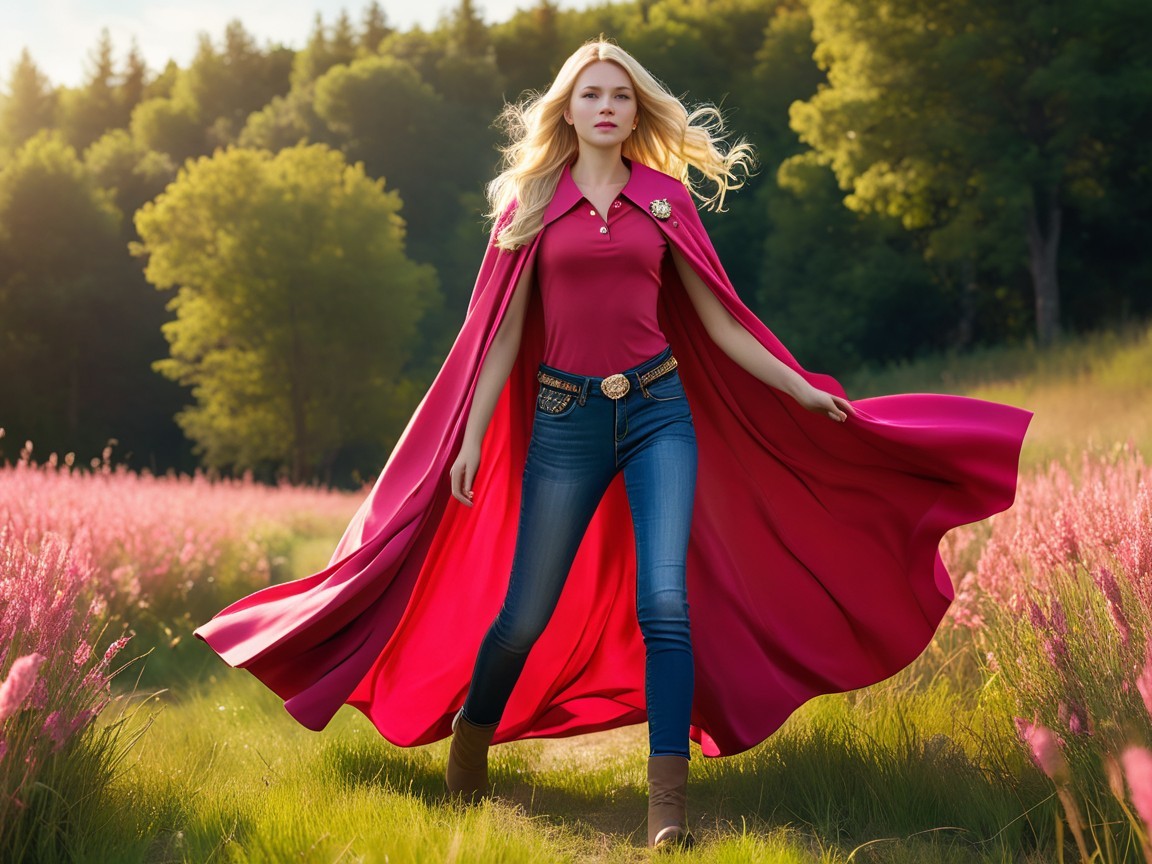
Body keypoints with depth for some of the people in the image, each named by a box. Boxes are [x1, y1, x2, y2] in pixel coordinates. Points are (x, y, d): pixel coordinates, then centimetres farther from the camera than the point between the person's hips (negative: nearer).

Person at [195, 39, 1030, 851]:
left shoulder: (665, 198, 7)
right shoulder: (531, 203, 6)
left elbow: (718, 321, 9)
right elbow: (502, 331, 5)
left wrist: (803, 389, 5)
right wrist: (471, 439, -1)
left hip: (658, 411, 0)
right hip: (565, 421, 0)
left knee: (663, 600, -15)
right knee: (526, 613, 4)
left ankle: (669, 802, -11)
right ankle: (470, 736, 32)